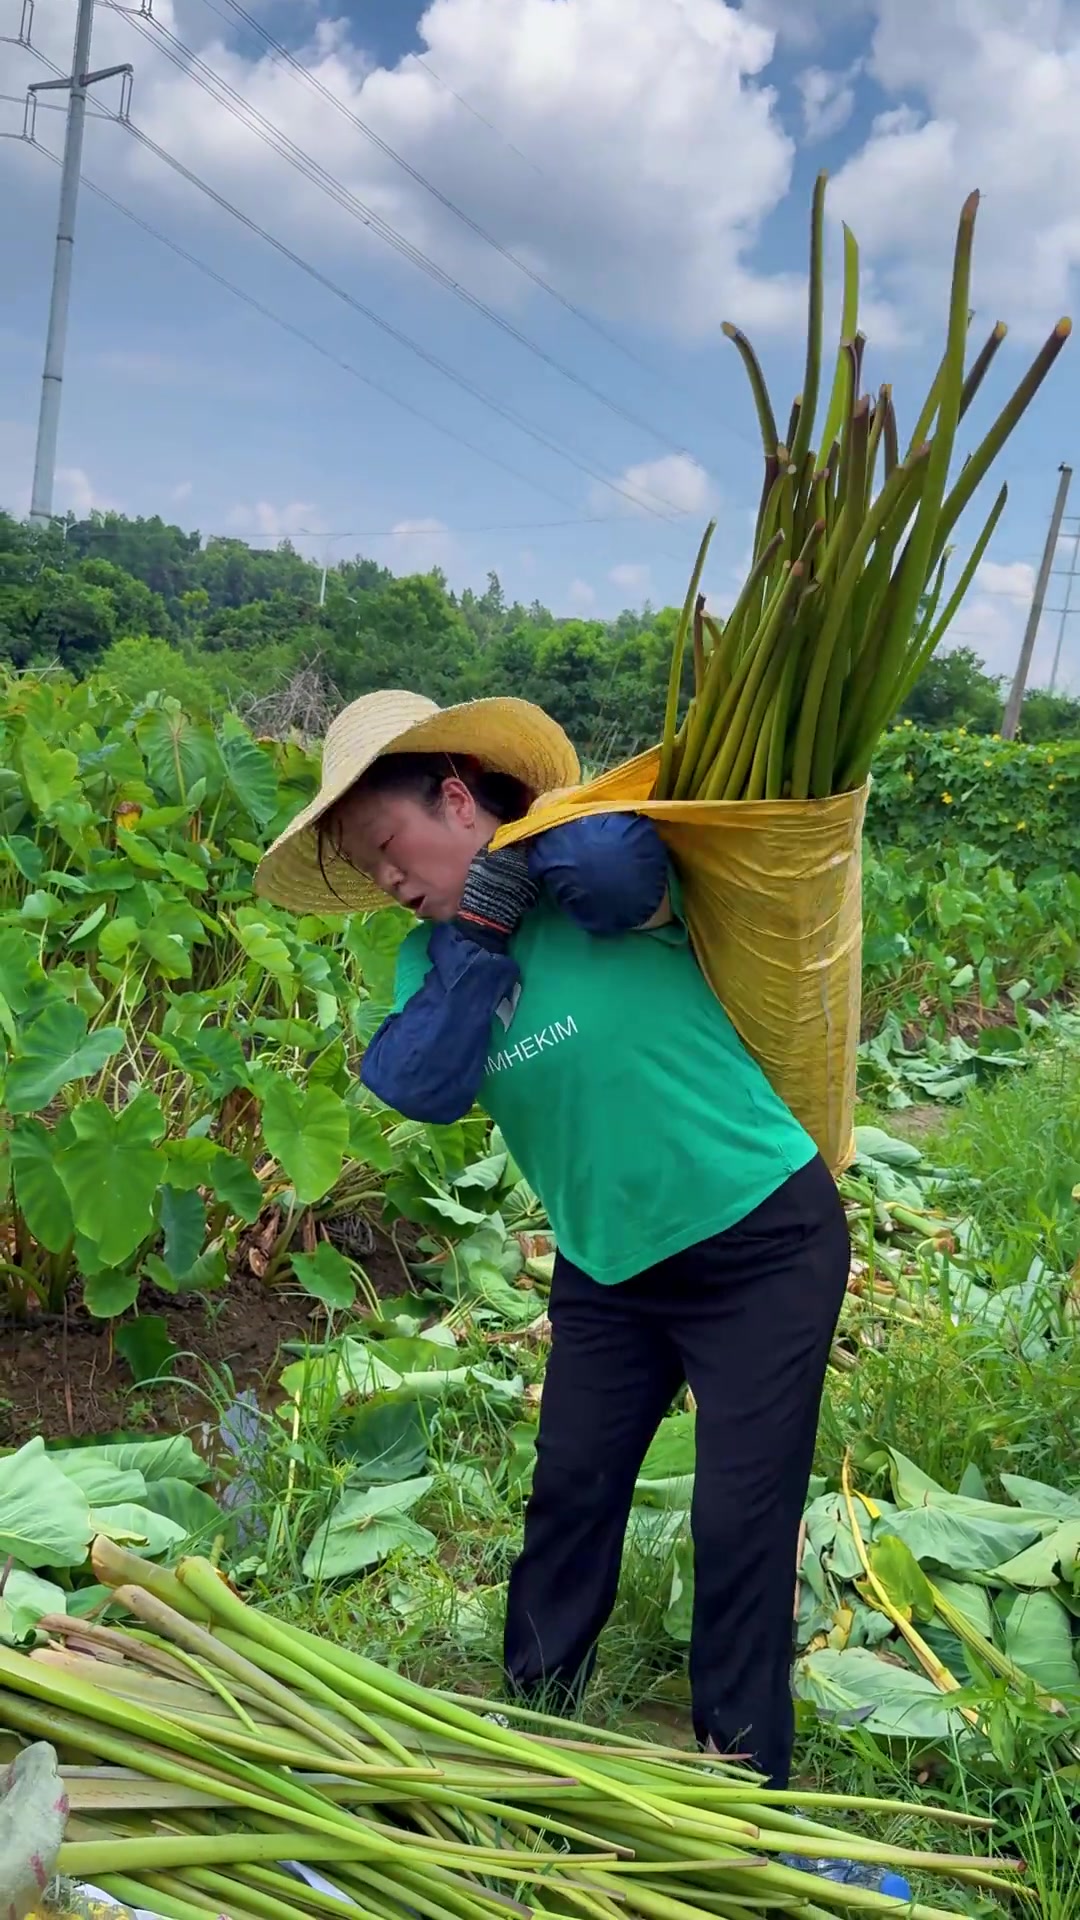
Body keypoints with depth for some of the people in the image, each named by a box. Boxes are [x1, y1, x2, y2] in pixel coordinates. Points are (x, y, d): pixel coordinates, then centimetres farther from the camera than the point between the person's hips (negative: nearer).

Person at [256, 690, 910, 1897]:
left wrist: (520, 849, -22)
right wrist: (476, 939, -22)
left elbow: (614, 858, -43)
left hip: (762, 1245, -6)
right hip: (606, 1268, 6)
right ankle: (528, 1720, 41)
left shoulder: (599, 888, -18)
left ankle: (741, 1786, 25)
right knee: (569, 1495, 16)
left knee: (740, 1530, 3)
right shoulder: (438, 947, -1)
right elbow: (414, 1088, -17)